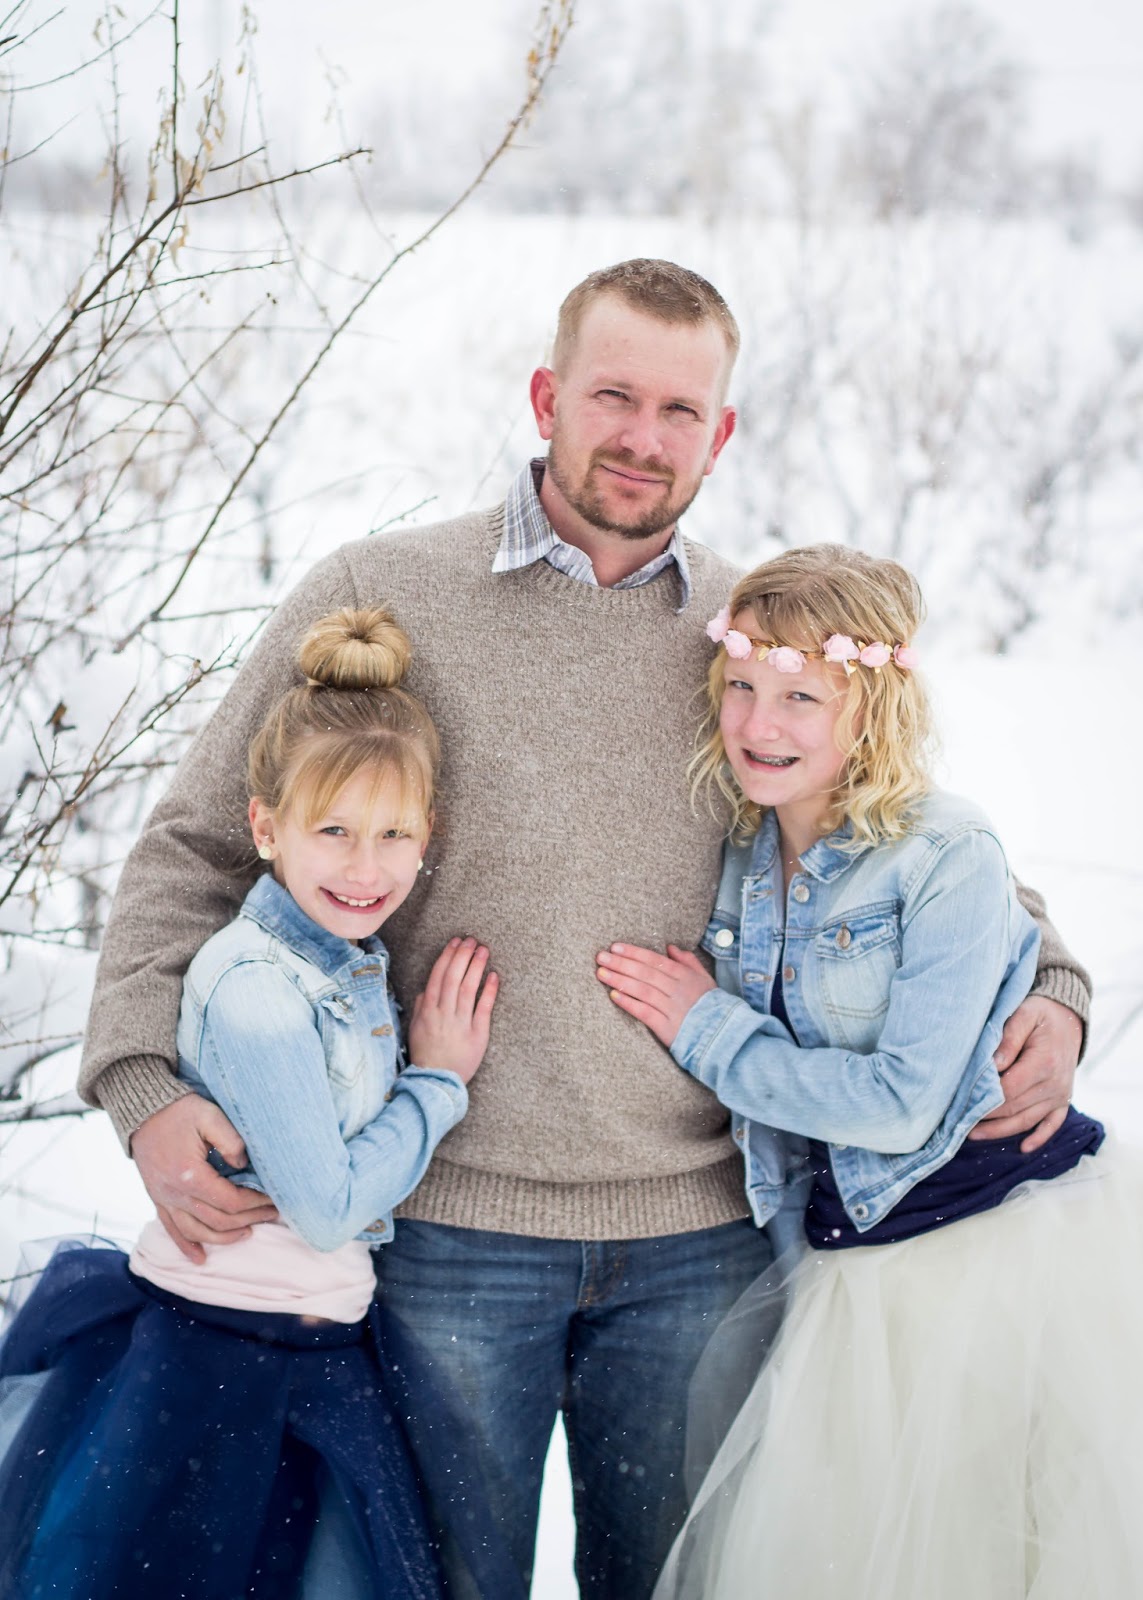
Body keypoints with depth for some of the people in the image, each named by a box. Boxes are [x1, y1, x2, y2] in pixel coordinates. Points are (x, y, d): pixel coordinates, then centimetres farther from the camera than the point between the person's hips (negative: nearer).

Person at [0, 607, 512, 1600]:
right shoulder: (257, 989, -21)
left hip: (317, 1357, 8)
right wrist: (440, 1080, -11)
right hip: (220, 1361, -8)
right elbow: (329, 1204, -19)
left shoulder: (355, 964, 7)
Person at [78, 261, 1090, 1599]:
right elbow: (192, 851, 0)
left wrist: (1048, 993, 0)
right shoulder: (378, 597, -3)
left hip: (698, 1235, 3)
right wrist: (144, 1082, -13)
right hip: (449, 1228, -2)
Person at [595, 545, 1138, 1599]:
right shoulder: (743, 859, 4)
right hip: (857, 1267, 6)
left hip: (1021, 1252, -6)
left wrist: (706, 1031, -12)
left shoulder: (947, 857, -15)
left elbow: (902, 1103, -19)